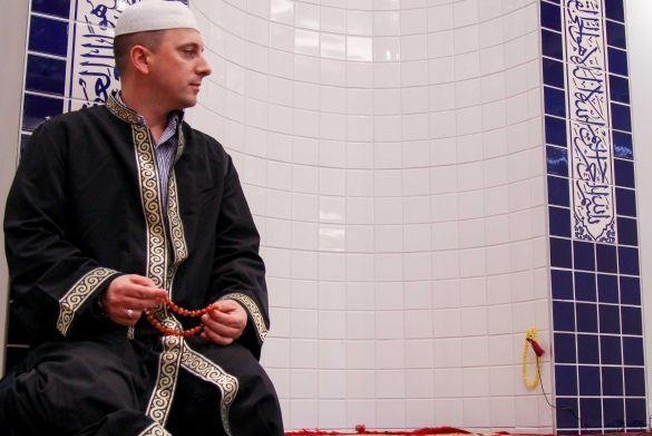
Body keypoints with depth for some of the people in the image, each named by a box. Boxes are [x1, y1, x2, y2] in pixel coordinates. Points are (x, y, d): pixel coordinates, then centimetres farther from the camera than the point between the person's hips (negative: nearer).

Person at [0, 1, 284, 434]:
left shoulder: (212, 157, 25)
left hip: (194, 343, 4)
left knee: (250, 392, -30)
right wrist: (98, 289, -16)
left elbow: (240, 251, 19)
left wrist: (240, 304, -4)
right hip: (92, 338, -3)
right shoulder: (65, 138, 12)